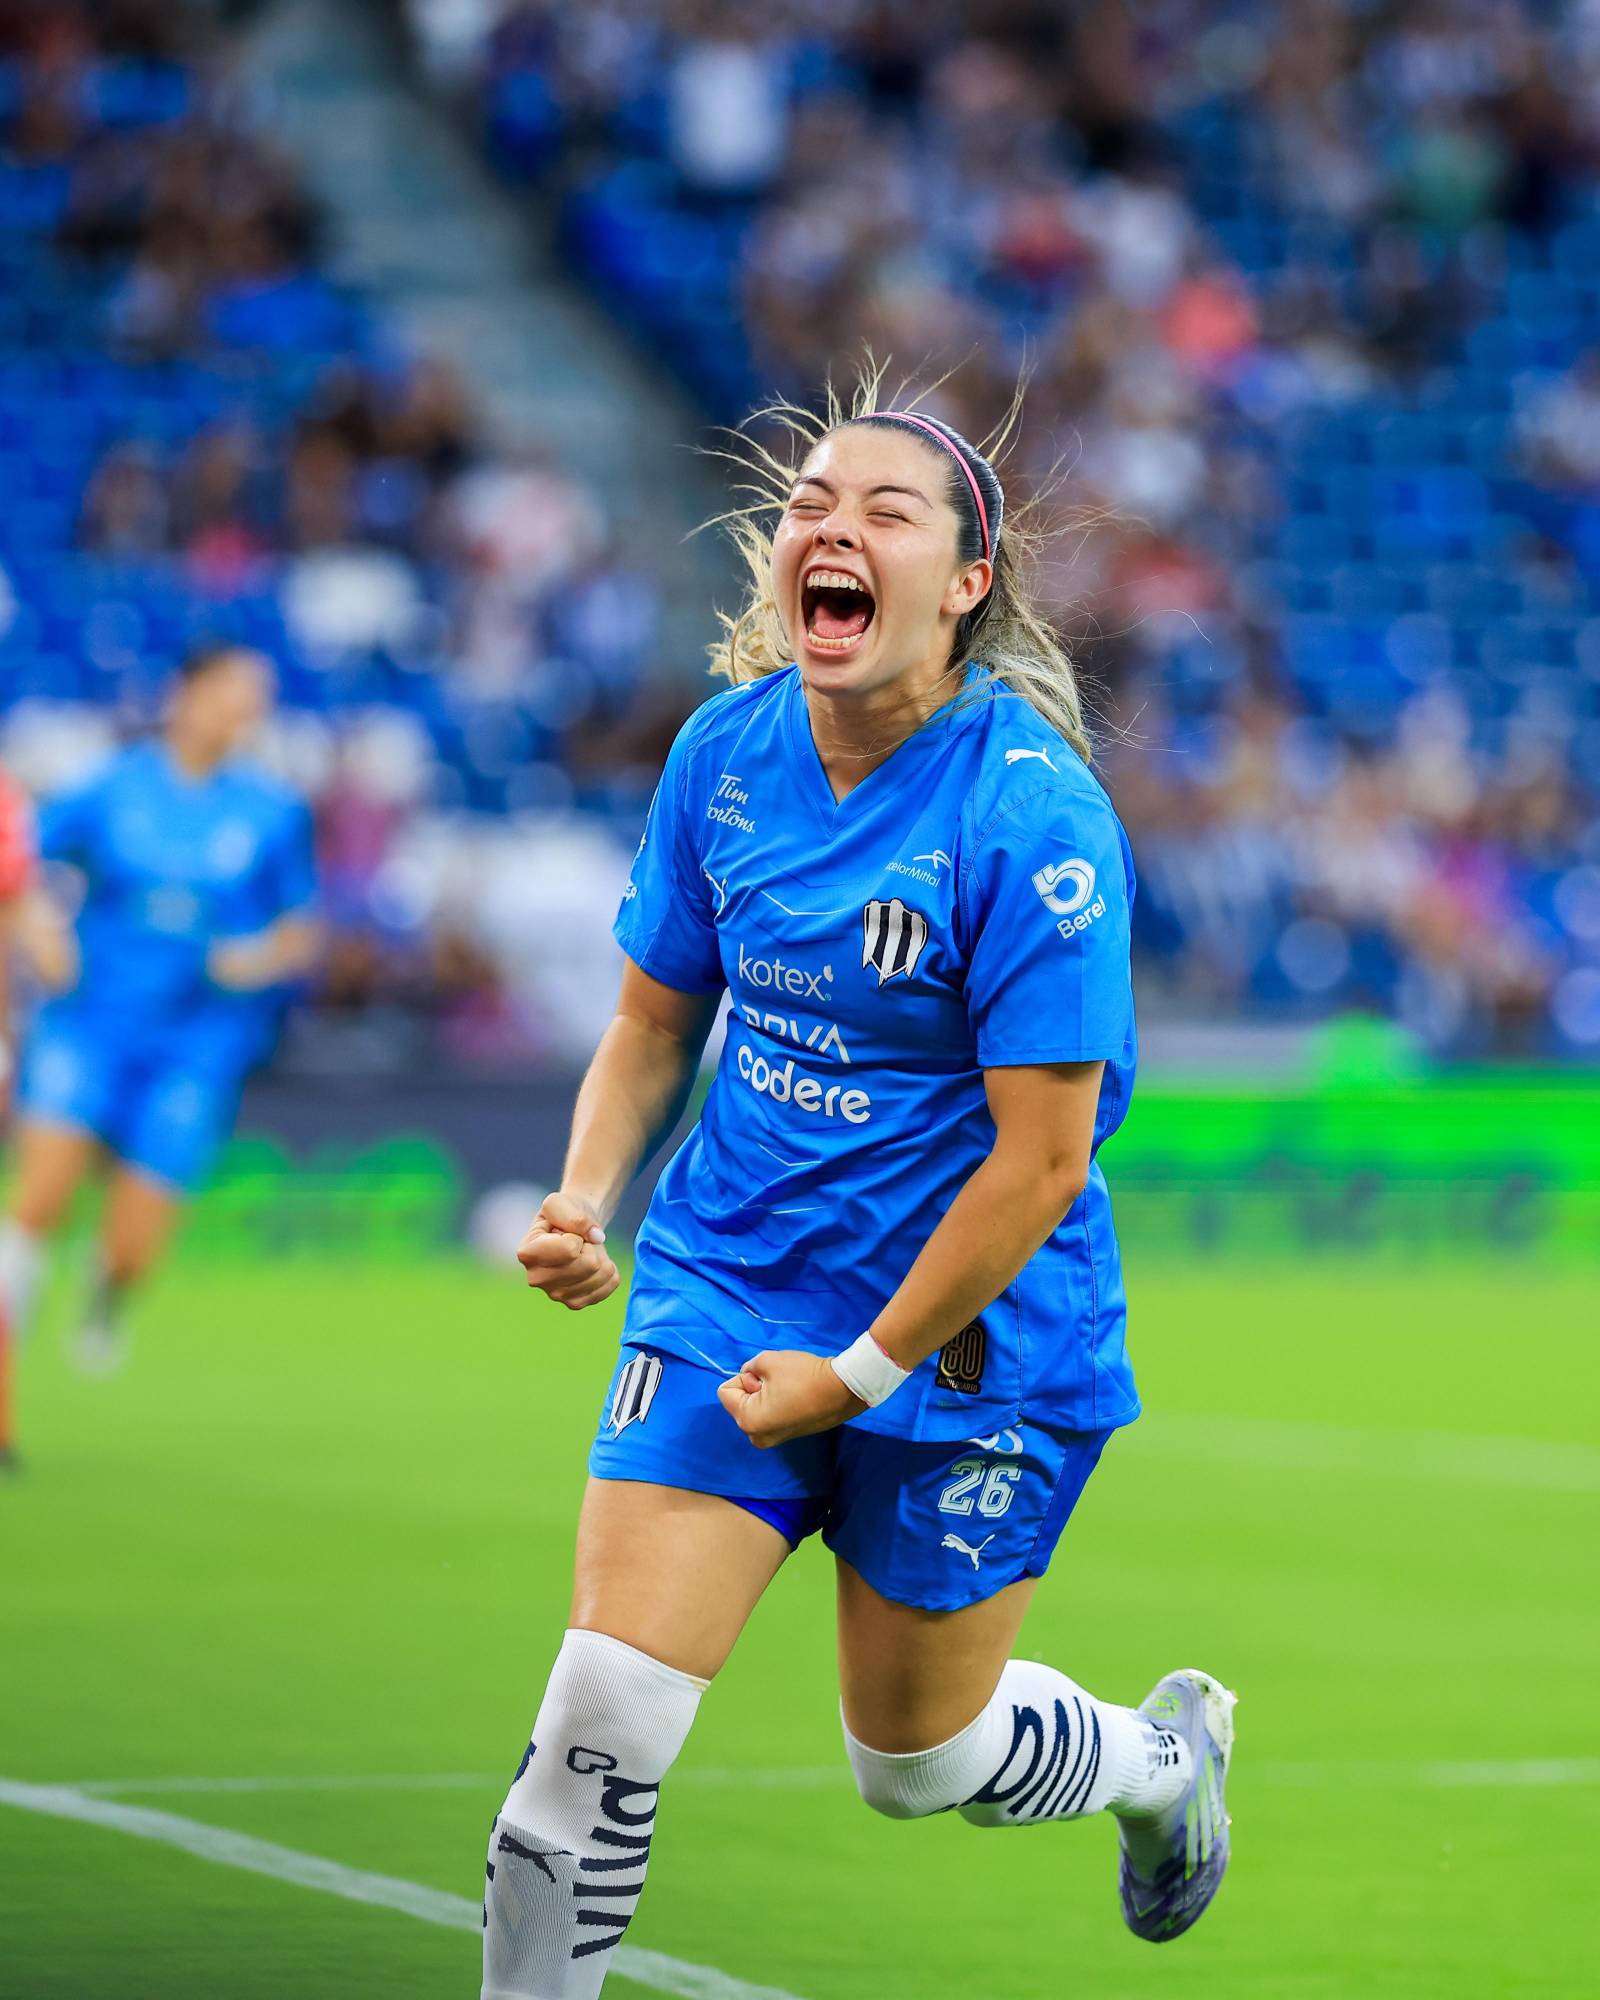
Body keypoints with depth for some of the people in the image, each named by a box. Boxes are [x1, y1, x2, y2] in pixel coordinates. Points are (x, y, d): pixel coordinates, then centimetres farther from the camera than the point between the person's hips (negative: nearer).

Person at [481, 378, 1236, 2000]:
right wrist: (584, 1199, -7)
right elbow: (656, 1017, 11)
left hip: (970, 1336, -4)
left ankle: (1162, 1754, 47)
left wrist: (865, 1371, -16)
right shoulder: (727, 753, -3)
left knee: (915, 1761, 14)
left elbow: (1041, 1156, -19)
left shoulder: (1032, 813, -21)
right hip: (728, 1289, 4)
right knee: (603, 1716, -13)